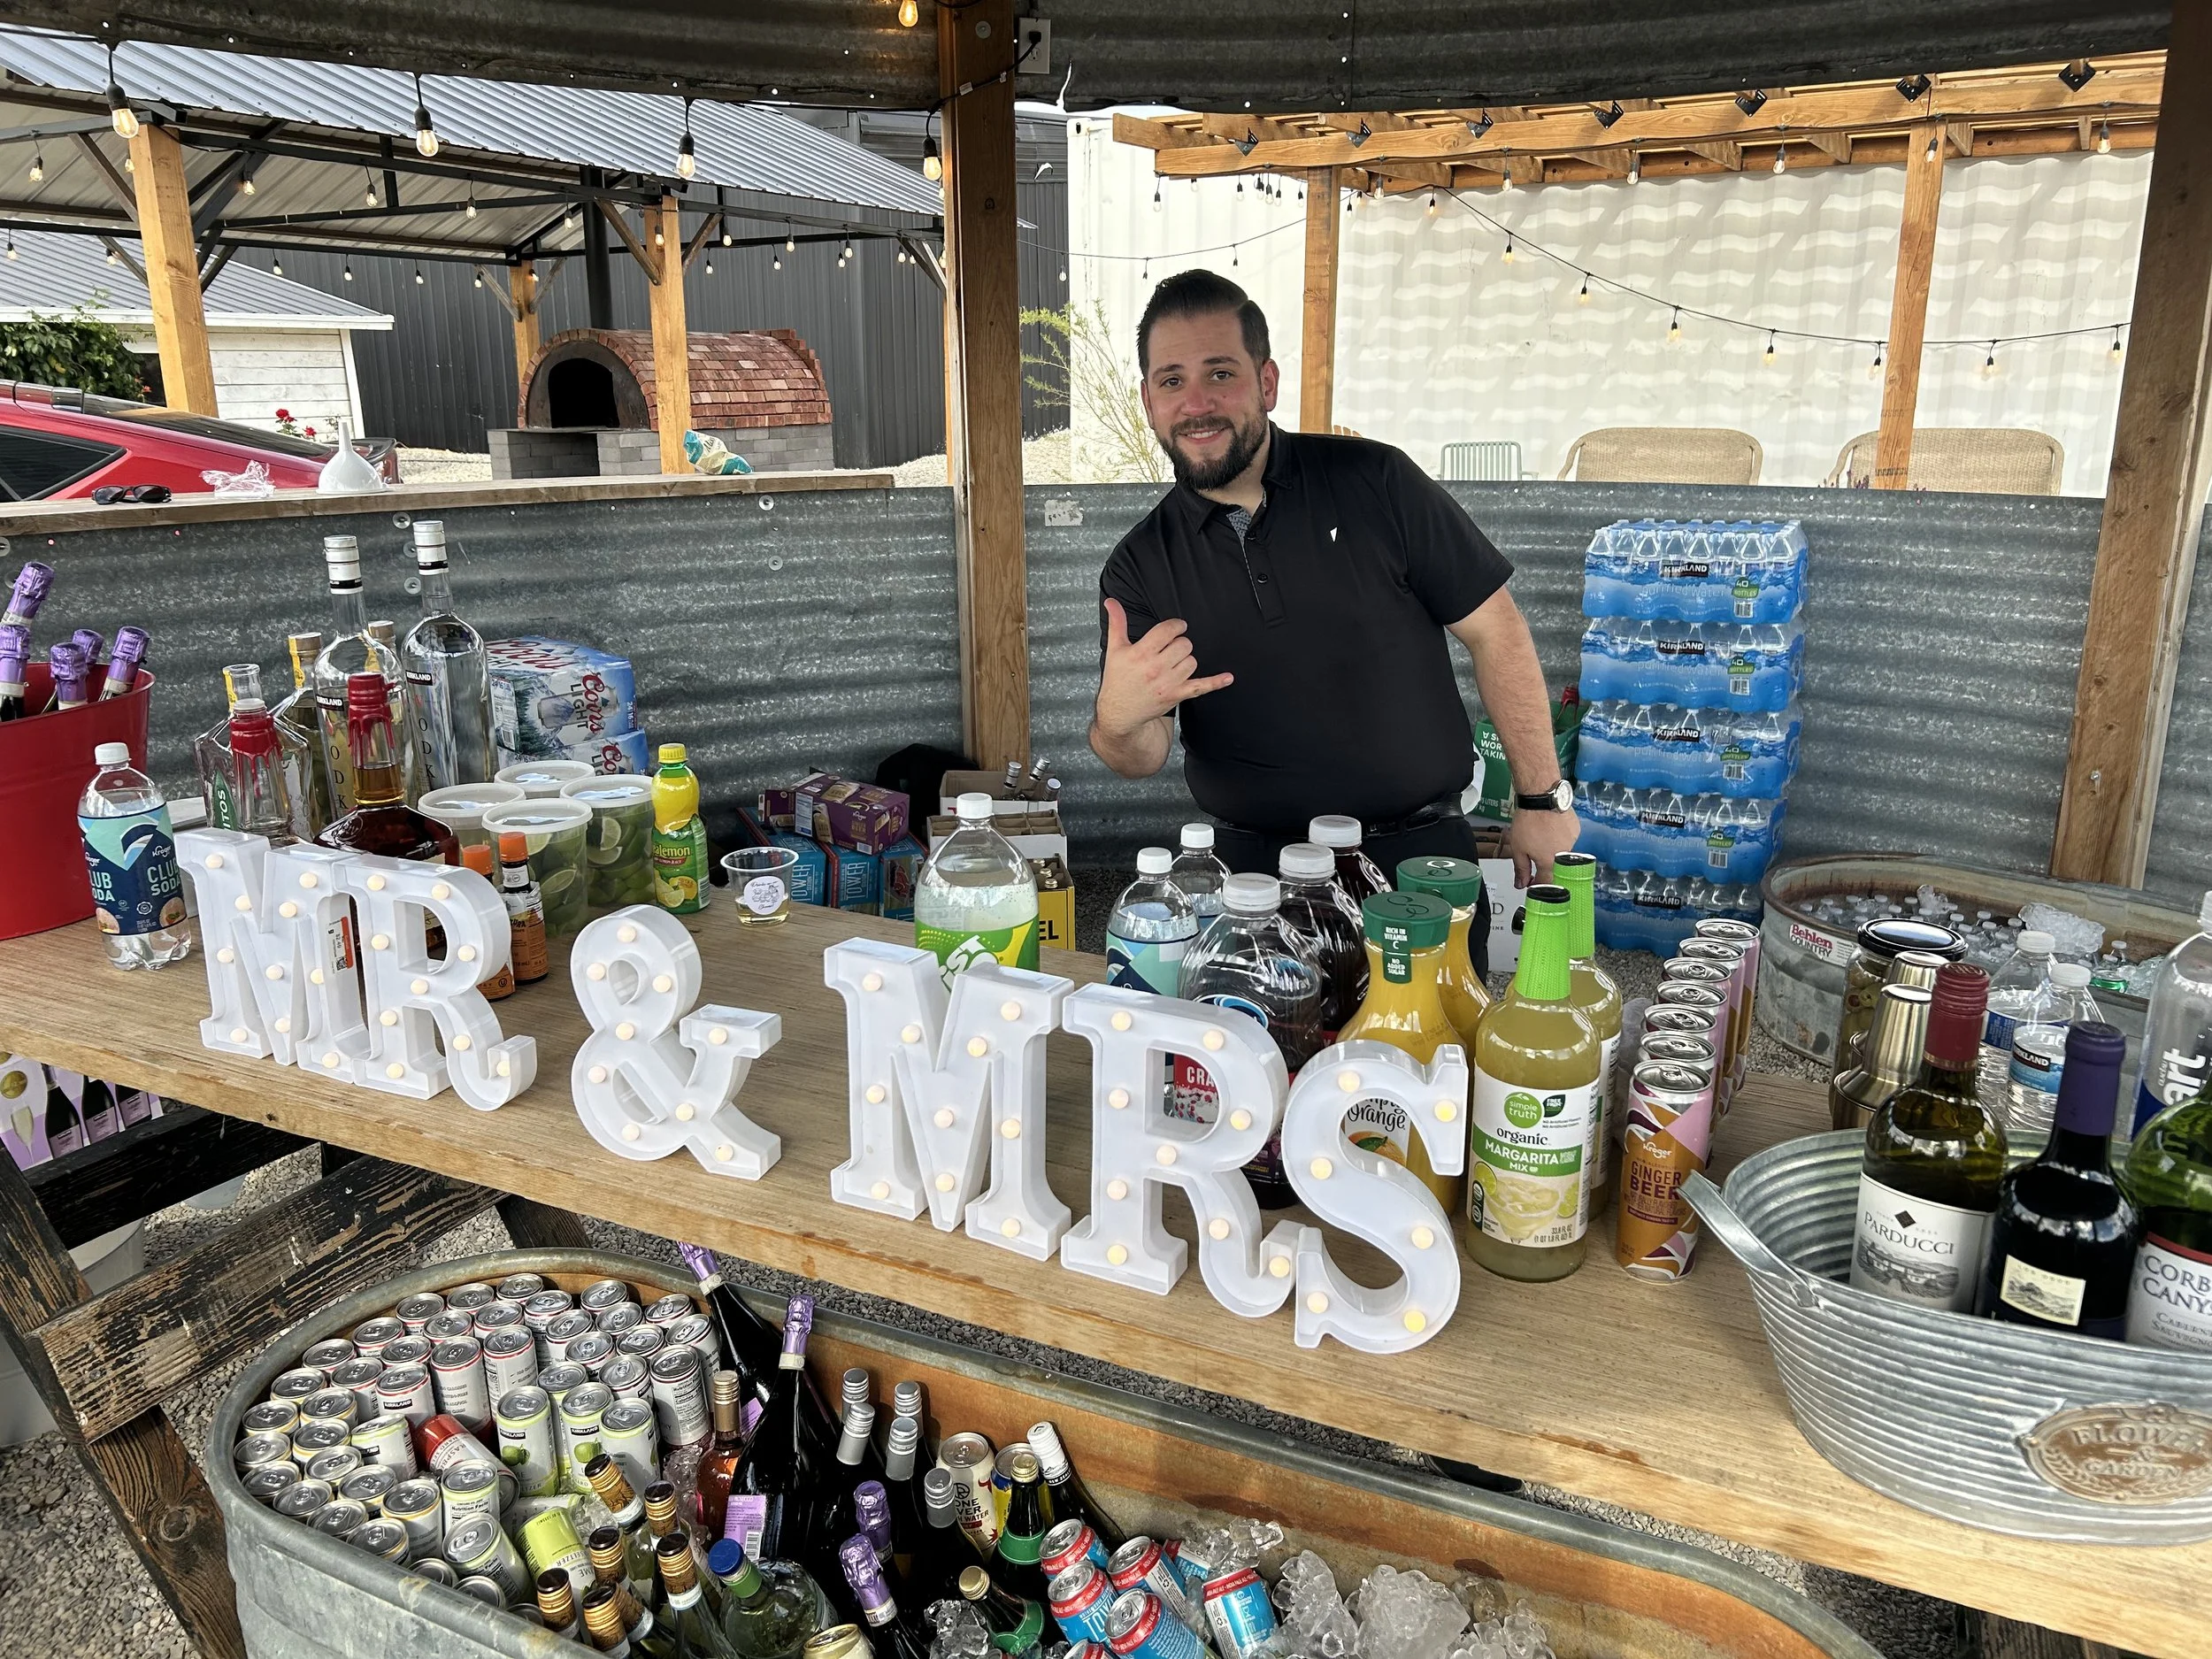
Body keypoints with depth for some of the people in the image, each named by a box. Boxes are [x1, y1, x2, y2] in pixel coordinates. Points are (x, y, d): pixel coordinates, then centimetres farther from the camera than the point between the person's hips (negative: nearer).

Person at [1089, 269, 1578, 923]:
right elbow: (1141, 758, -4)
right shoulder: (1137, 570, 0)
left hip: (1421, 853, -1)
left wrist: (1543, 800, -1)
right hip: (1256, 869, 1)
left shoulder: (1375, 482, -6)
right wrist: (1118, 720, -28)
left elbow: (1494, 630, -1)